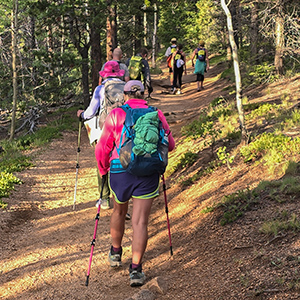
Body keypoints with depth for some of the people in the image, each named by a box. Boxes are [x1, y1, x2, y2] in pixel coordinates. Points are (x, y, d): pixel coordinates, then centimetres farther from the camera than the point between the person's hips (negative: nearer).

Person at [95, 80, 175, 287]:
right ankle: (136, 269, -9)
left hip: (120, 171, 0)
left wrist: (103, 170, 21)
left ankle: (116, 253, 42)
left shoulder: (116, 115, 1)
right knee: (140, 222, -1)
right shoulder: (157, 115, 6)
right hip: (148, 174, 0)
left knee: (119, 212, 25)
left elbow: (102, 149, 3)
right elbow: (170, 144, 16)